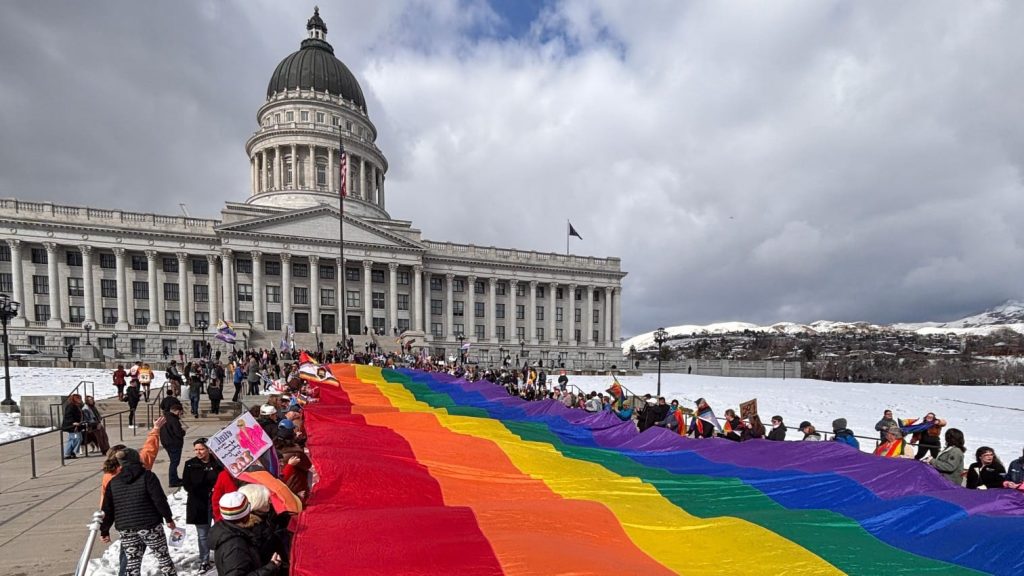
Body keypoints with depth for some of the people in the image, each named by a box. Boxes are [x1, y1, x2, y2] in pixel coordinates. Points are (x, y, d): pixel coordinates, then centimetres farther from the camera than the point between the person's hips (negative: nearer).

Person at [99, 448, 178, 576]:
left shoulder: (113, 482, 5)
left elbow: (107, 510, 8)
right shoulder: (147, 476, -8)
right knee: (163, 556, 9)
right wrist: (168, 518, -3)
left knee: (132, 562, 11)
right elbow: (159, 499, -12)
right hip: (149, 525, -4)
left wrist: (104, 531, 18)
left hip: (126, 529, 4)